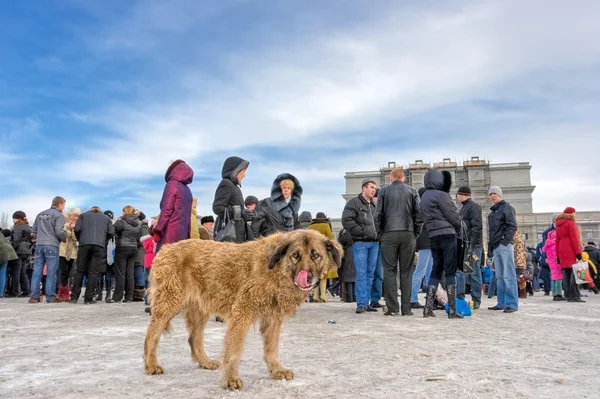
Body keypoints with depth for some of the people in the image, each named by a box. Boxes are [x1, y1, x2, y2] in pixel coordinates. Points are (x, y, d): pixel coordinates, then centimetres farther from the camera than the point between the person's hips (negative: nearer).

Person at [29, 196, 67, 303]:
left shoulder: (40, 214, 18)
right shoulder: (59, 215, -3)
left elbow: (34, 230, 15)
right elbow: (59, 231, -13)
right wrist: (65, 239, 5)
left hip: (39, 245, 6)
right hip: (52, 246, -6)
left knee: (37, 271, 6)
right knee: (51, 272, -2)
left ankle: (34, 296, 6)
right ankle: (51, 297, -1)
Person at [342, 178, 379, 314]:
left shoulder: (374, 205, 20)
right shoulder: (354, 203, -2)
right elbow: (346, 220, -13)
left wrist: (378, 233, 10)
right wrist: (362, 231, -14)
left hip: (374, 243, 7)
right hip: (360, 243, -7)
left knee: (370, 273, 7)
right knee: (361, 273, -8)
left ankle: (366, 303, 13)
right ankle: (361, 304, -6)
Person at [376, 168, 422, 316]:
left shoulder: (384, 191, 5)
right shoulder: (412, 191, 8)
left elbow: (379, 214, 1)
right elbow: (418, 213, 3)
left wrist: (381, 231, 10)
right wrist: (416, 233, 10)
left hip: (389, 234, -1)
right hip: (408, 234, 1)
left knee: (389, 271, 2)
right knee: (406, 272, 5)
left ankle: (392, 308, -2)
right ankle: (406, 308, 5)